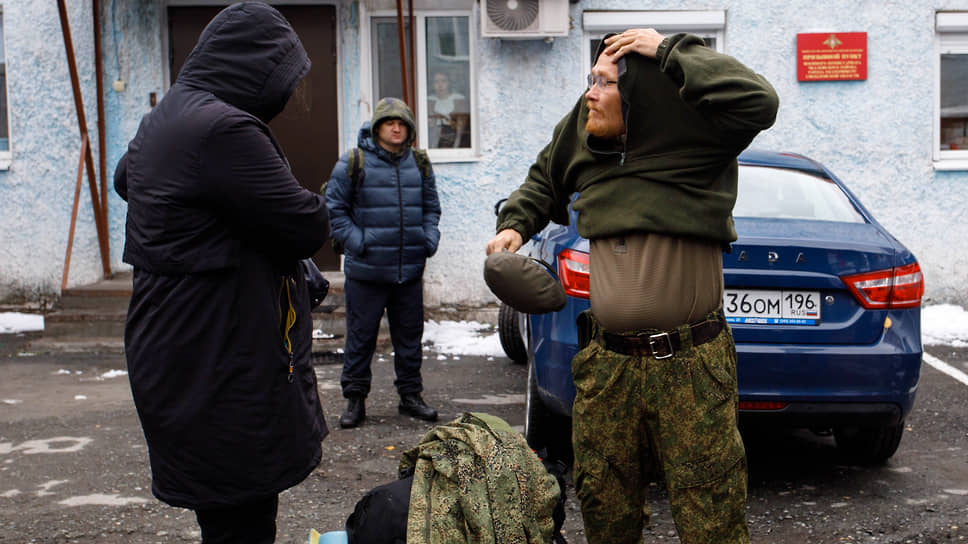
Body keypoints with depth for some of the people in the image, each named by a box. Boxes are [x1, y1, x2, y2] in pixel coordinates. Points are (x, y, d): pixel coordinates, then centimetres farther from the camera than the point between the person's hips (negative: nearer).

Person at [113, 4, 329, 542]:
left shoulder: (161, 121, 13)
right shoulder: (224, 130, -21)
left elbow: (124, 179, 35)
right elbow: (307, 226, -18)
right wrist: (311, 205, 4)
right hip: (223, 371, -10)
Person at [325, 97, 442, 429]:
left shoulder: (419, 164, 11)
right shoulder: (353, 164, -3)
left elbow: (431, 208, 21)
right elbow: (334, 210, -1)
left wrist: (429, 239, 5)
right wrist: (357, 241, -11)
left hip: (410, 271, 4)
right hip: (366, 271, -4)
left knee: (410, 335, 12)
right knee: (361, 337, 3)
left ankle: (410, 395, 25)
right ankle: (355, 399, 14)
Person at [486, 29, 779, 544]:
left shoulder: (692, 134, -10)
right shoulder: (584, 133, 7)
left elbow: (757, 101, -29)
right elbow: (545, 178, 27)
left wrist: (670, 51, -22)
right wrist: (516, 223, 9)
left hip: (690, 365, -5)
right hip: (606, 363, 6)